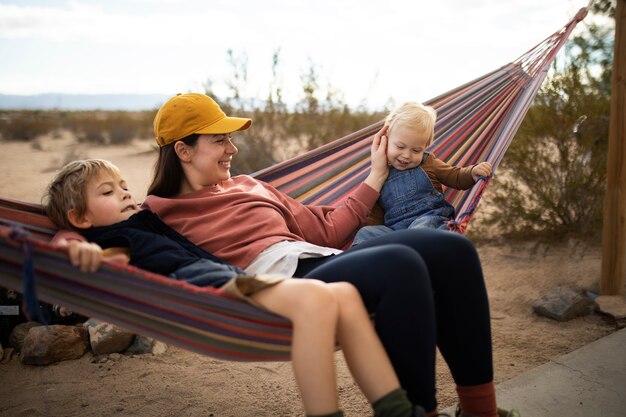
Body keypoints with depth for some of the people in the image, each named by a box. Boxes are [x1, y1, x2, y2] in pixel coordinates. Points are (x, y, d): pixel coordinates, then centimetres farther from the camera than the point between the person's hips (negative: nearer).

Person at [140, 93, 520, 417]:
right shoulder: (157, 218, 12)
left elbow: (326, 230, 26)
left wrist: (376, 177, 27)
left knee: (452, 250, -9)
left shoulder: (247, 186, 26)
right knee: (400, 263, -31)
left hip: (326, 262, 7)